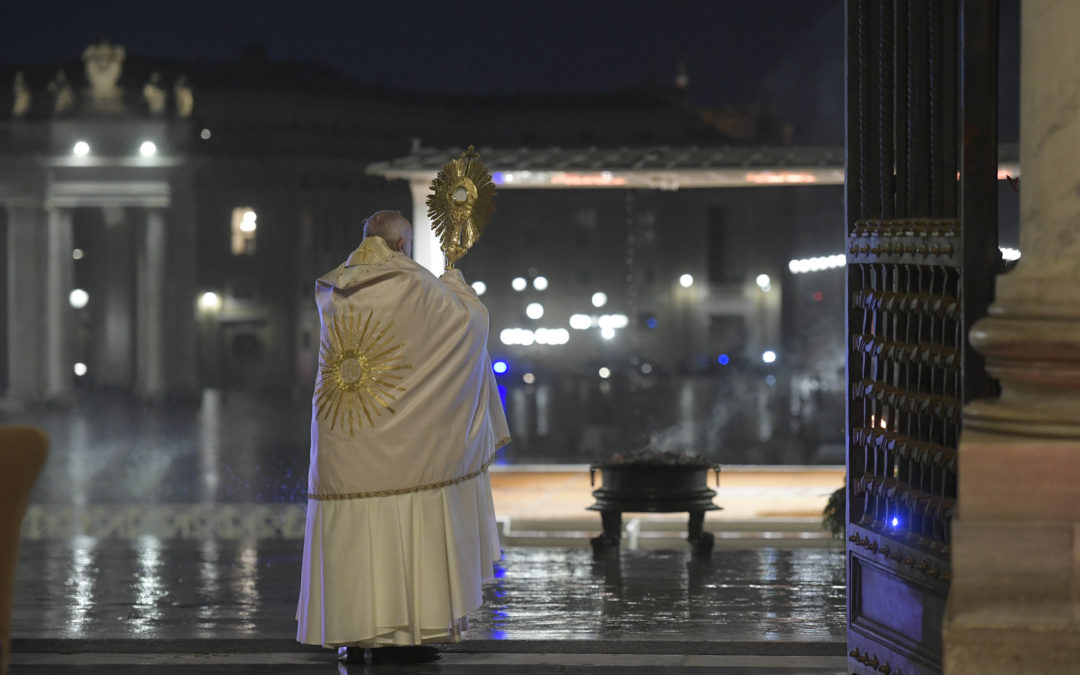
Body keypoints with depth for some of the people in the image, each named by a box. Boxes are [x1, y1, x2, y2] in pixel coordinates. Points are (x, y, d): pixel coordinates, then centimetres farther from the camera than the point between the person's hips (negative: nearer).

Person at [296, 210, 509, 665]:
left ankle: (350, 636, 10)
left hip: (342, 439, 5)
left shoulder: (332, 291, 8)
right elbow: (473, 319, 4)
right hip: (398, 438, -5)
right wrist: (453, 282, 26)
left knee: (349, 529, 8)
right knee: (403, 526, -1)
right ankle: (396, 635, -2)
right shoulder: (416, 286, -8)